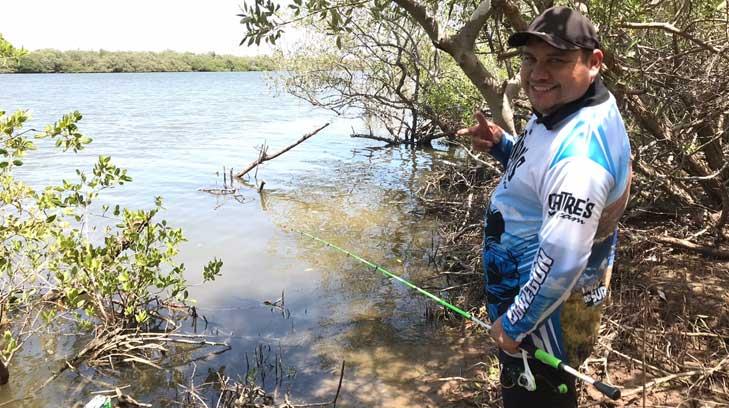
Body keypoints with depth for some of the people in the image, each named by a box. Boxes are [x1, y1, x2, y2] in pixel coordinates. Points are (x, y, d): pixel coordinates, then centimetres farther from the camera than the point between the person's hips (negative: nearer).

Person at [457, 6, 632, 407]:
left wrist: (514, 323, -20)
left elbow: (561, 261, -33)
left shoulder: (580, 149, -33)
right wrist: (501, 145, -3)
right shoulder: (562, 108, -1)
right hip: (529, 282, 9)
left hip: (546, 302, -9)